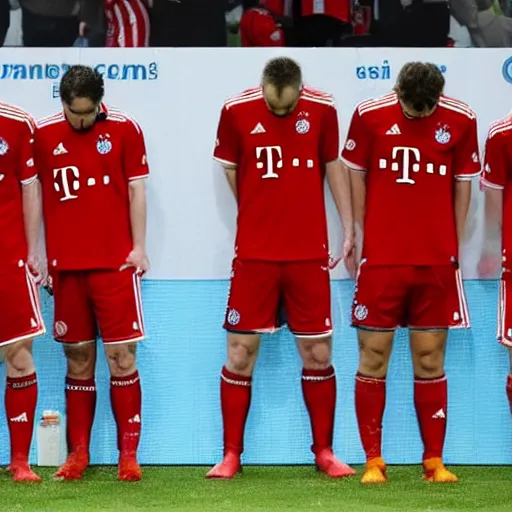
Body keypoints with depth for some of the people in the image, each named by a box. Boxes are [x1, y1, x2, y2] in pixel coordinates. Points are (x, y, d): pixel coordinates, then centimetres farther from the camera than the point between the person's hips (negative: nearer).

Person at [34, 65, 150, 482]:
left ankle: (129, 455, 0)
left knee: (121, 356, -4)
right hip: (66, 264, 2)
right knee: (78, 360, 6)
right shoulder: (44, 135, 4)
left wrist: (139, 247, -3)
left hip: (114, 261, -2)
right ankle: (78, 454, 12)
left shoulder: (124, 130, 0)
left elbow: (136, 189, 3)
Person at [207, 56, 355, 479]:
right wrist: (260, 215, 6)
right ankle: (231, 455, 9)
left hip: (309, 253, 1)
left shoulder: (322, 110, -3)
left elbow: (334, 166, 9)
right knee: (240, 353, -1)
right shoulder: (236, 111, -5)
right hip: (254, 253, -1)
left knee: (318, 354, 4)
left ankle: (324, 451, 17)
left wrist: (348, 228, 5)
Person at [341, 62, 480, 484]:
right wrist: (356, 234, 4)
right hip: (380, 257, -1)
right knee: (374, 357, 0)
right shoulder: (369, 116, -4)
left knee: (430, 361, 4)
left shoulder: (461, 121, -1)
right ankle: (373, 461, 8)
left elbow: (463, 184, 8)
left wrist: (455, 245, 7)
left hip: (436, 260, 1)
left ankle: (434, 461, 9)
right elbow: (356, 174, 6)